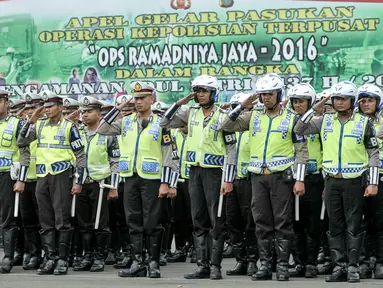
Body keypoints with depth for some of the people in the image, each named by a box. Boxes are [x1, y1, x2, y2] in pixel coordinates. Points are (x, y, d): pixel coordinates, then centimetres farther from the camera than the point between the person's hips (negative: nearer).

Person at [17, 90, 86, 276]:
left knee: (62, 219, -5)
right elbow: (21, 142, 7)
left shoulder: (69, 127, -2)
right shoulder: (39, 126, 12)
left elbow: (80, 156, -2)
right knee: (46, 221, 6)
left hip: (61, 175, -5)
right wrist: (30, 121, -2)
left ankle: (62, 260, 0)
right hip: (42, 177, 5)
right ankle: (50, 259, 11)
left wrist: (78, 181, -8)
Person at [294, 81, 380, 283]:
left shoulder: (364, 123, 0)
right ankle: (339, 267, 11)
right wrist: (314, 110, -3)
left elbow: (373, 153, 1)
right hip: (332, 182, 3)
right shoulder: (325, 121, 7)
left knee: (354, 226, 0)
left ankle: (353, 267, 4)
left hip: (355, 181, -3)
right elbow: (299, 130, 7)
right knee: (335, 226, 6)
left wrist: (373, 183, -6)